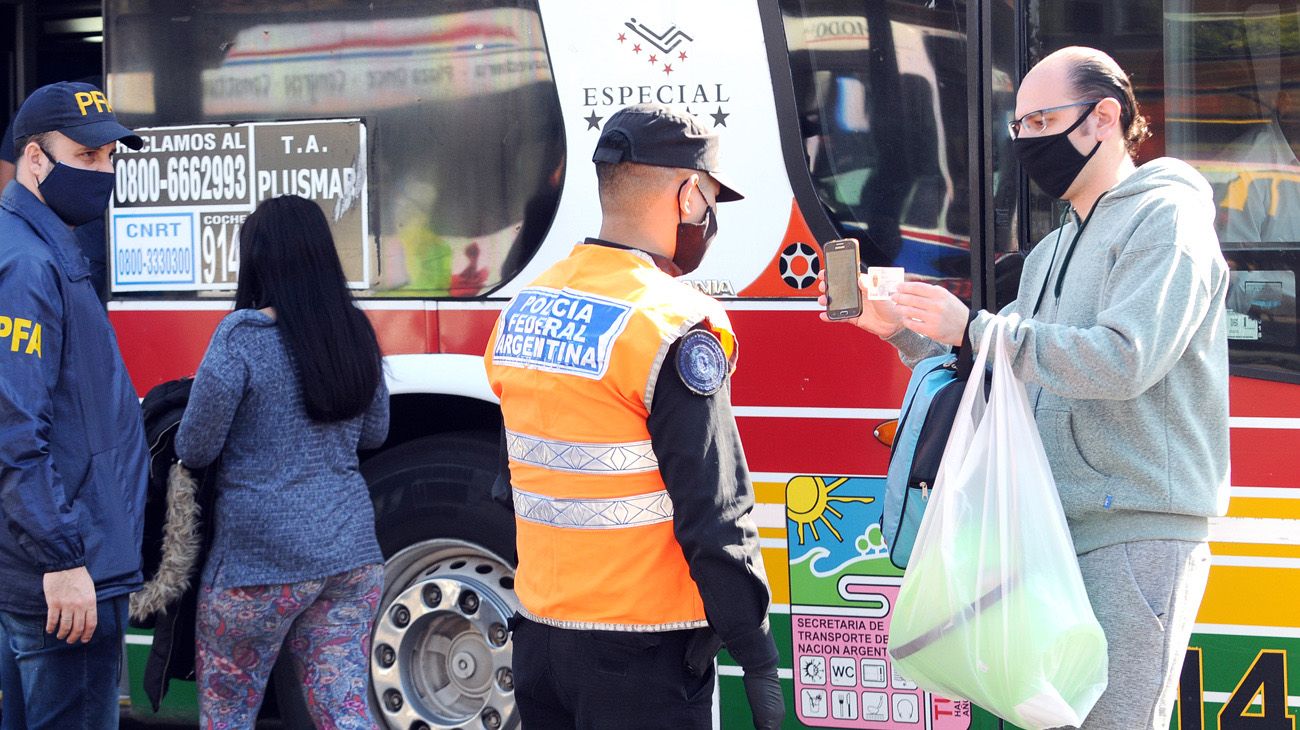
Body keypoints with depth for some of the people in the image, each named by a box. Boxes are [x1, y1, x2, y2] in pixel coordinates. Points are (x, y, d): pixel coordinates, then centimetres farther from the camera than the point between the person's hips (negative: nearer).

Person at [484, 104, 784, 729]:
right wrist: (758, 658, -13)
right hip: (642, 654, -7)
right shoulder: (675, 328, -17)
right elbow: (713, 517, -19)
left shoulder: (523, 310, 7)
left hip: (539, 632, 7)